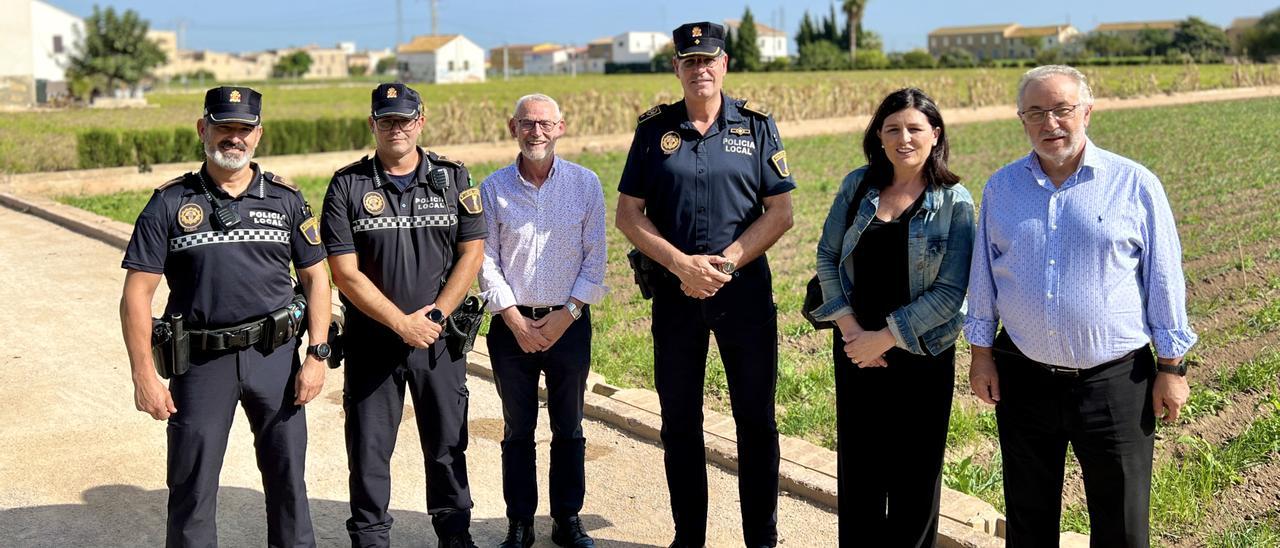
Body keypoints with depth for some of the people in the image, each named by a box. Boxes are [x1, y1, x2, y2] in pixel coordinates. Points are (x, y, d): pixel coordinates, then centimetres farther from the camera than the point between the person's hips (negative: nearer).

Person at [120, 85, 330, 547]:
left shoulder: (285, 199, 4)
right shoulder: (170, 204, -1)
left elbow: (315, 278, 6)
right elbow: (137, 293, -2)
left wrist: (317, 354, -3)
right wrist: (144, 375, -8)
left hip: (275, 355, 1)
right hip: (201, 361, -1)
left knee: (288, 476, 11)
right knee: (192, 487, 6)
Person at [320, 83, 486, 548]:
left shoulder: (453, 178, 3)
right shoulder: (348, 185, -2)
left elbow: (471, 253, 0)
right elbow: (345, 272, -7)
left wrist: (435, 315, -10)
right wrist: (402, 323, -12)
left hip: (440, 336, 1)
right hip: (371, 338, -1)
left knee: (447, 445, 10)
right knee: (368, 452, 6)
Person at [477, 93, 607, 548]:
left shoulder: (586, 184, 0)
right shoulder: (492, 189, 0)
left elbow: (595, 258, 0)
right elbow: (486, 261, 0)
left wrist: (566, 314, -8)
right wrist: (515, 320, -8)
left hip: (570, 323, 0)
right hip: (512, 325, 0)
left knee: (568, 429, 10)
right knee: (518, 431, 9)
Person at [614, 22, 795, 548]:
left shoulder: (756, 125, 1)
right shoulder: (654, 129, 4)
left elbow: (780, 212, -2)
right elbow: (628, 213, 1)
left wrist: (726, 261, -13)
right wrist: (681, 263, -12)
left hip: (745, 288, -1)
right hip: (674, 289, 1)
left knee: (756, 419, 4)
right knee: (679, 420, 9)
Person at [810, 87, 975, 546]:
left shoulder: (955, 202, -8)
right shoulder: (858, 185, 0)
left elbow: (950, 290, -13)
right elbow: (827, 255, 1)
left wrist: (886, 337, -15)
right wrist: (849, 327, -9)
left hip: (921, 353, -2)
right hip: (855, 347, 3)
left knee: (916, 467, 9)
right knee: (857, 462, 12)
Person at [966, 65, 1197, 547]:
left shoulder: (1134, 185, -4)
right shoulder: (1001, 187, 5)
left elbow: (1164, 279, -1)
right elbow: (983, 276, 11)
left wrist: (1172, 367, -2)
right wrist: (981, 353, 8)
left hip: (1115, 381, -2)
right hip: (1023, 379, 3)